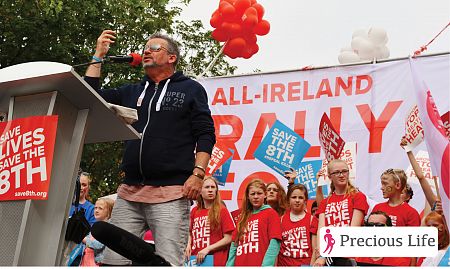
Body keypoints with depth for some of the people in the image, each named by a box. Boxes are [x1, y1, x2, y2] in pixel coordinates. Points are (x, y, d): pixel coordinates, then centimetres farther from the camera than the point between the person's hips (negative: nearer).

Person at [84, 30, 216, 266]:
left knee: (168, 262, -11)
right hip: (129, 193, 5)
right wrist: (98, 56, 15)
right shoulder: (131, 92, 24)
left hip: (171, 193, -5)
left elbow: (205, 135, 3)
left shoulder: (190, 89, 11)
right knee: (113, 259, 0)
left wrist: (198, 174, -10)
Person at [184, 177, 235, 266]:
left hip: (216, 261, -4)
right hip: (196, 260, 4)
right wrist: (189, 245, 2)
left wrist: (208, 249, -13)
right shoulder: (194, 211, 12)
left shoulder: (222, 211, 0)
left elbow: (228, 239, -4)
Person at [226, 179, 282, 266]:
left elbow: (274, 243, -9)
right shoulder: (243, 217, 18)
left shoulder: (271, 213, 2)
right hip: (239, 264, 5)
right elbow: (234, 244, 14)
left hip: (260, 264, -5)